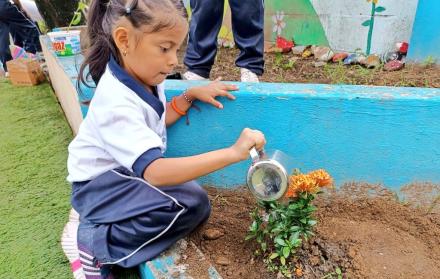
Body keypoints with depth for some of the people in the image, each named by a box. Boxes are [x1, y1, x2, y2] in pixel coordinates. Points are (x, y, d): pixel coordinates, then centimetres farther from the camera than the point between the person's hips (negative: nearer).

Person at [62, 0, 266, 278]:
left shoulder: (143, 76, -4)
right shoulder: (116, 104, -31)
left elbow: (156, 121, 14)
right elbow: (155, 172, -42)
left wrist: (190, 95, -2)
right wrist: (232, 153, -44)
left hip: (128, 173, 9)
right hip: (102, 184, -9)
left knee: (194, 198, -6)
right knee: (192, 204, -24)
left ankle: (95, 216, 0)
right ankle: (95, 244, -11)